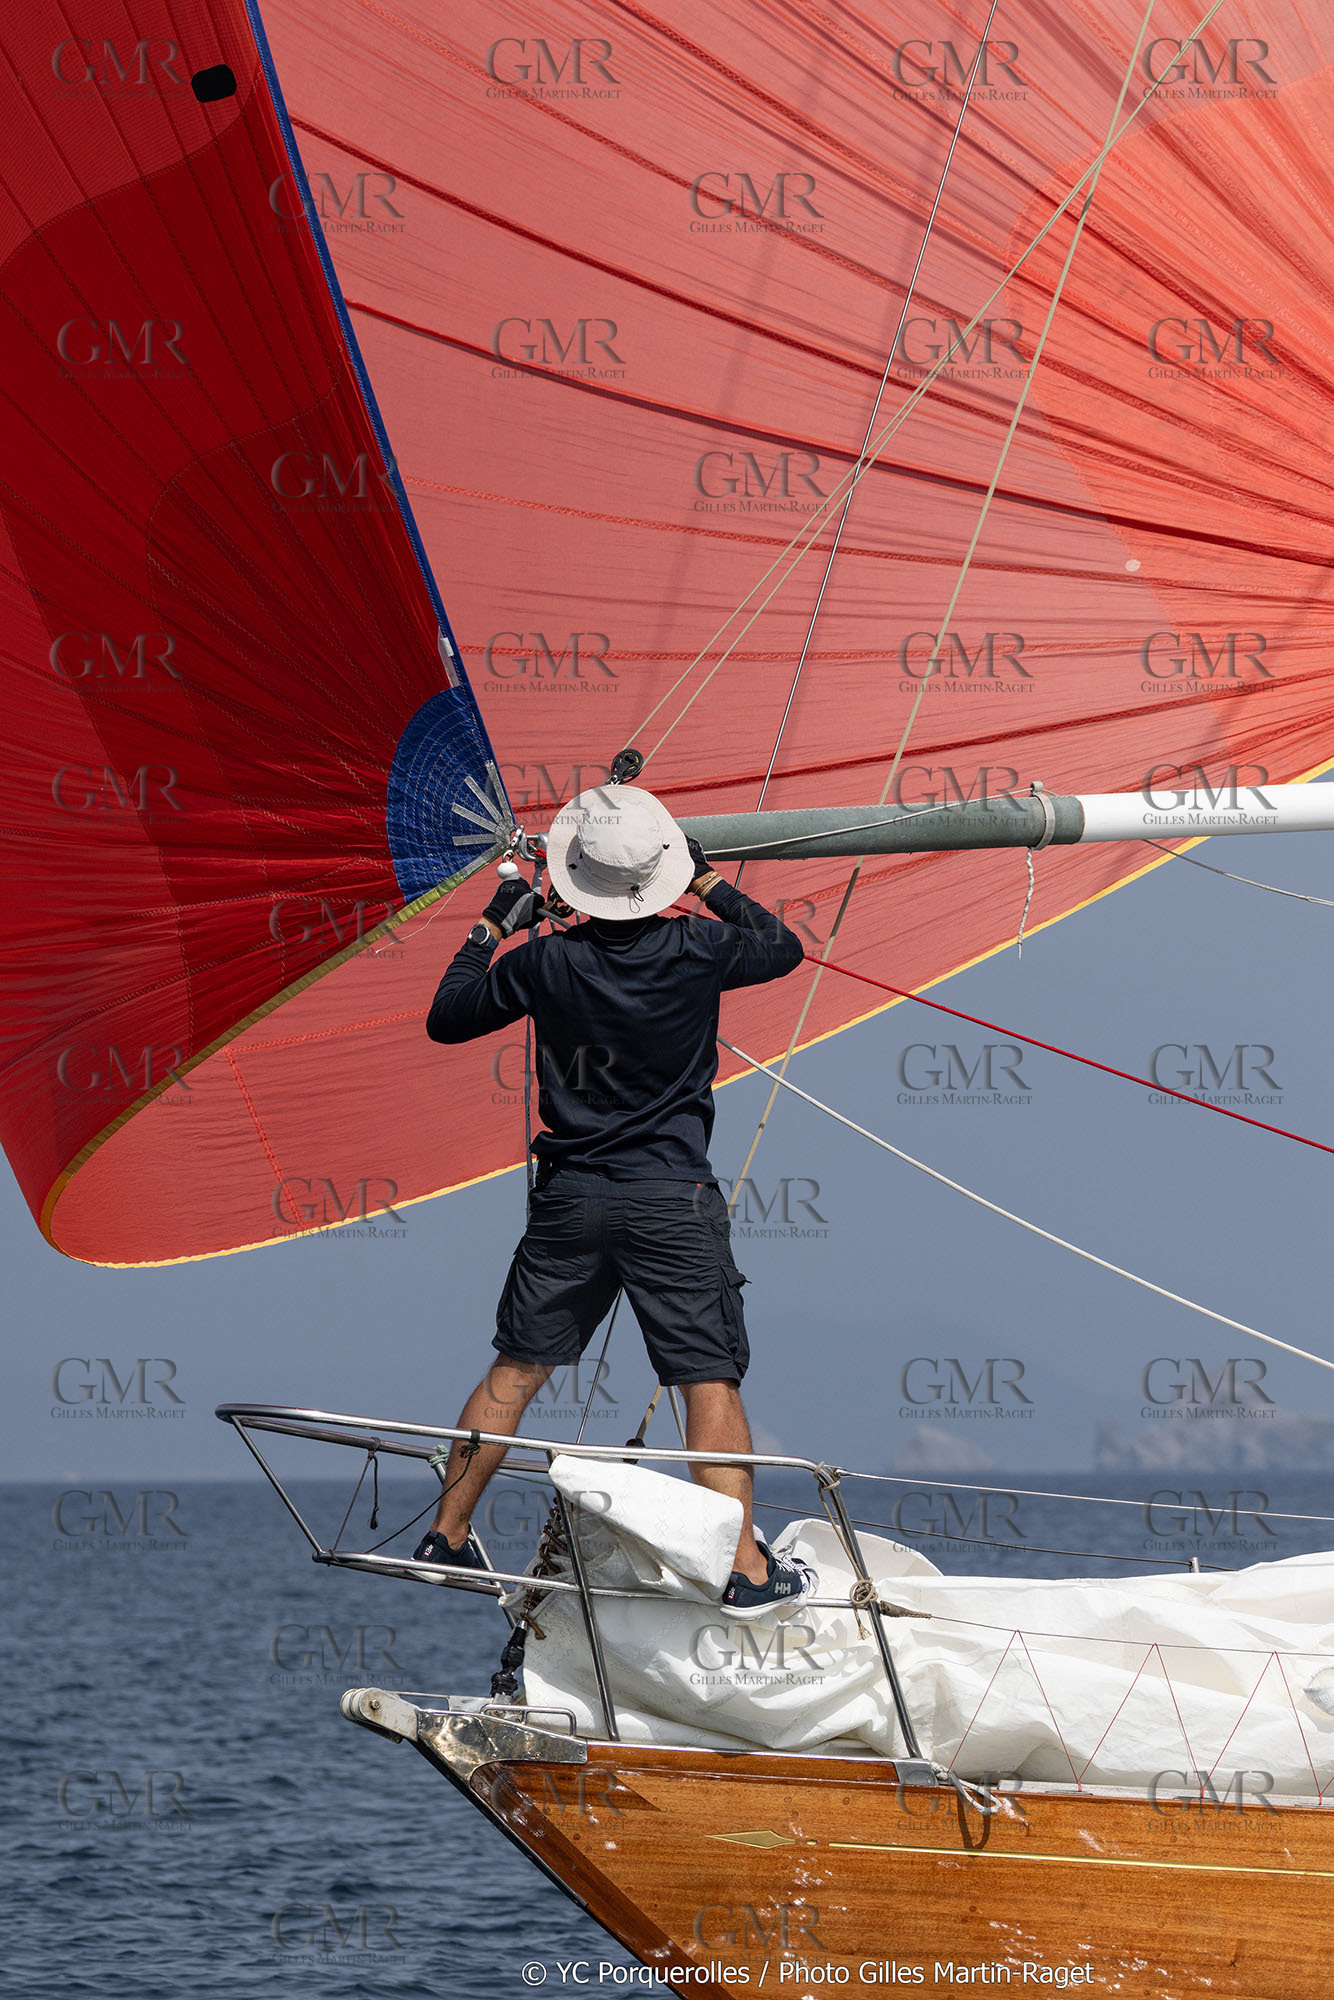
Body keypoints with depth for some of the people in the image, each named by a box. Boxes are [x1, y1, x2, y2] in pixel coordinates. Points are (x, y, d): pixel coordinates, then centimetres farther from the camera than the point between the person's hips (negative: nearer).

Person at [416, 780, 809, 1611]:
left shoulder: (545, 962, -5)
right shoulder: (695, 950, -7)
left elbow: (446, 1018, 9)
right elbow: (783, 947, 14)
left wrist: (491, 929, 19)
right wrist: (710, 881, 20)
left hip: (570, 1197, 2)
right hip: (672, 1198, -2)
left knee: (516, 1369, 13)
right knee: (711, 1381, -2)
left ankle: (447, 1533, 19)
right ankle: (747, 1566, -7)